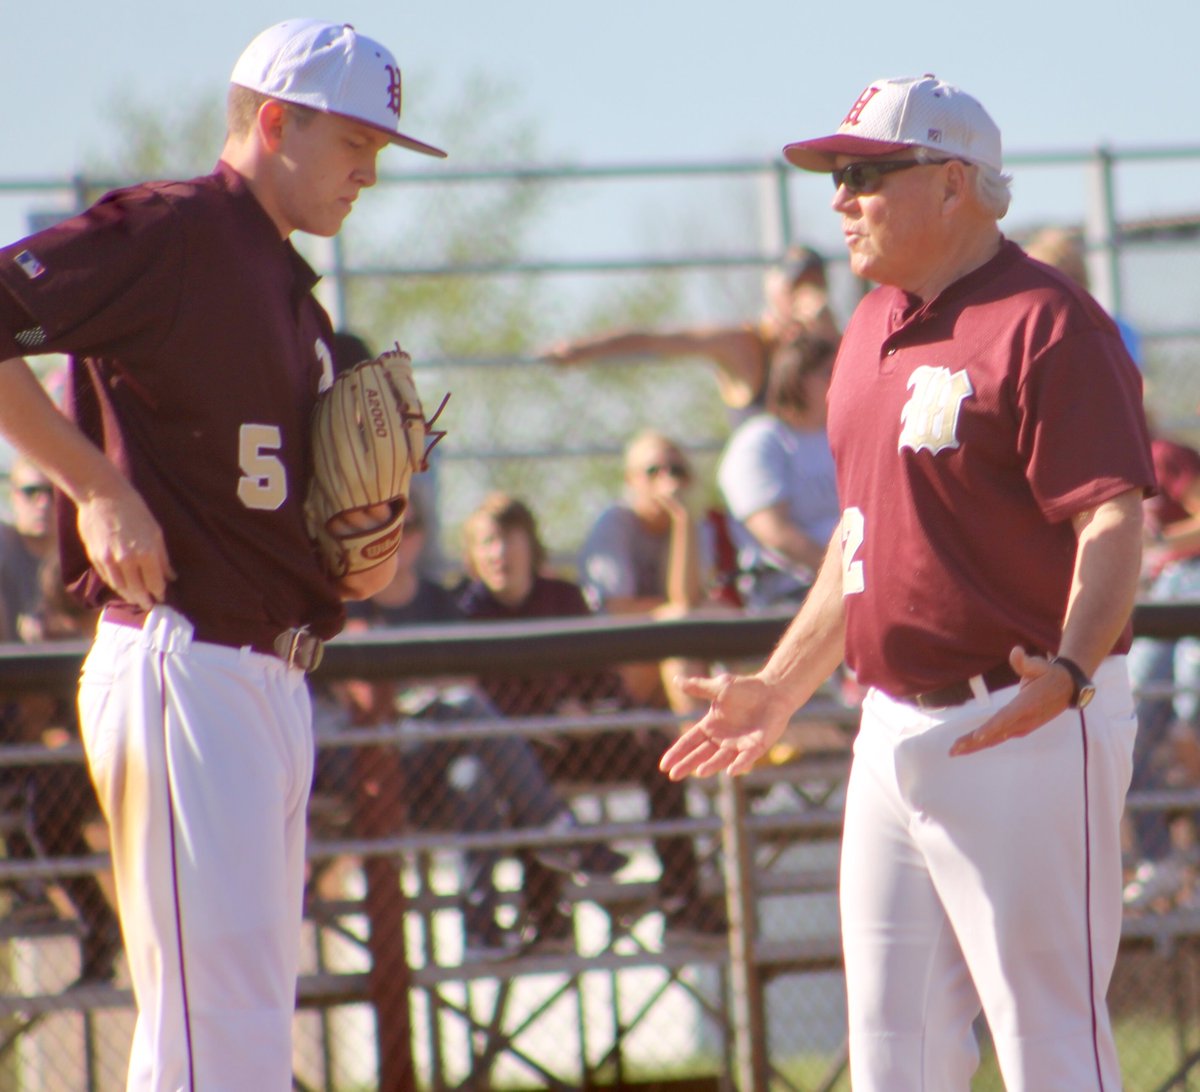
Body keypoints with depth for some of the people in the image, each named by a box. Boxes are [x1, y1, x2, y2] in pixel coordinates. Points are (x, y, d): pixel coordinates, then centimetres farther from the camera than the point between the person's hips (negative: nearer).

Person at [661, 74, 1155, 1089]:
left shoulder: (1046, 323, -13)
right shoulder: (874, 329, 15)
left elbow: (1114, 522, -21)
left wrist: (1068, 672, -37)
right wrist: (777, 691, 26)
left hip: (1024, 732, -9)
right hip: (894, 729, 9)